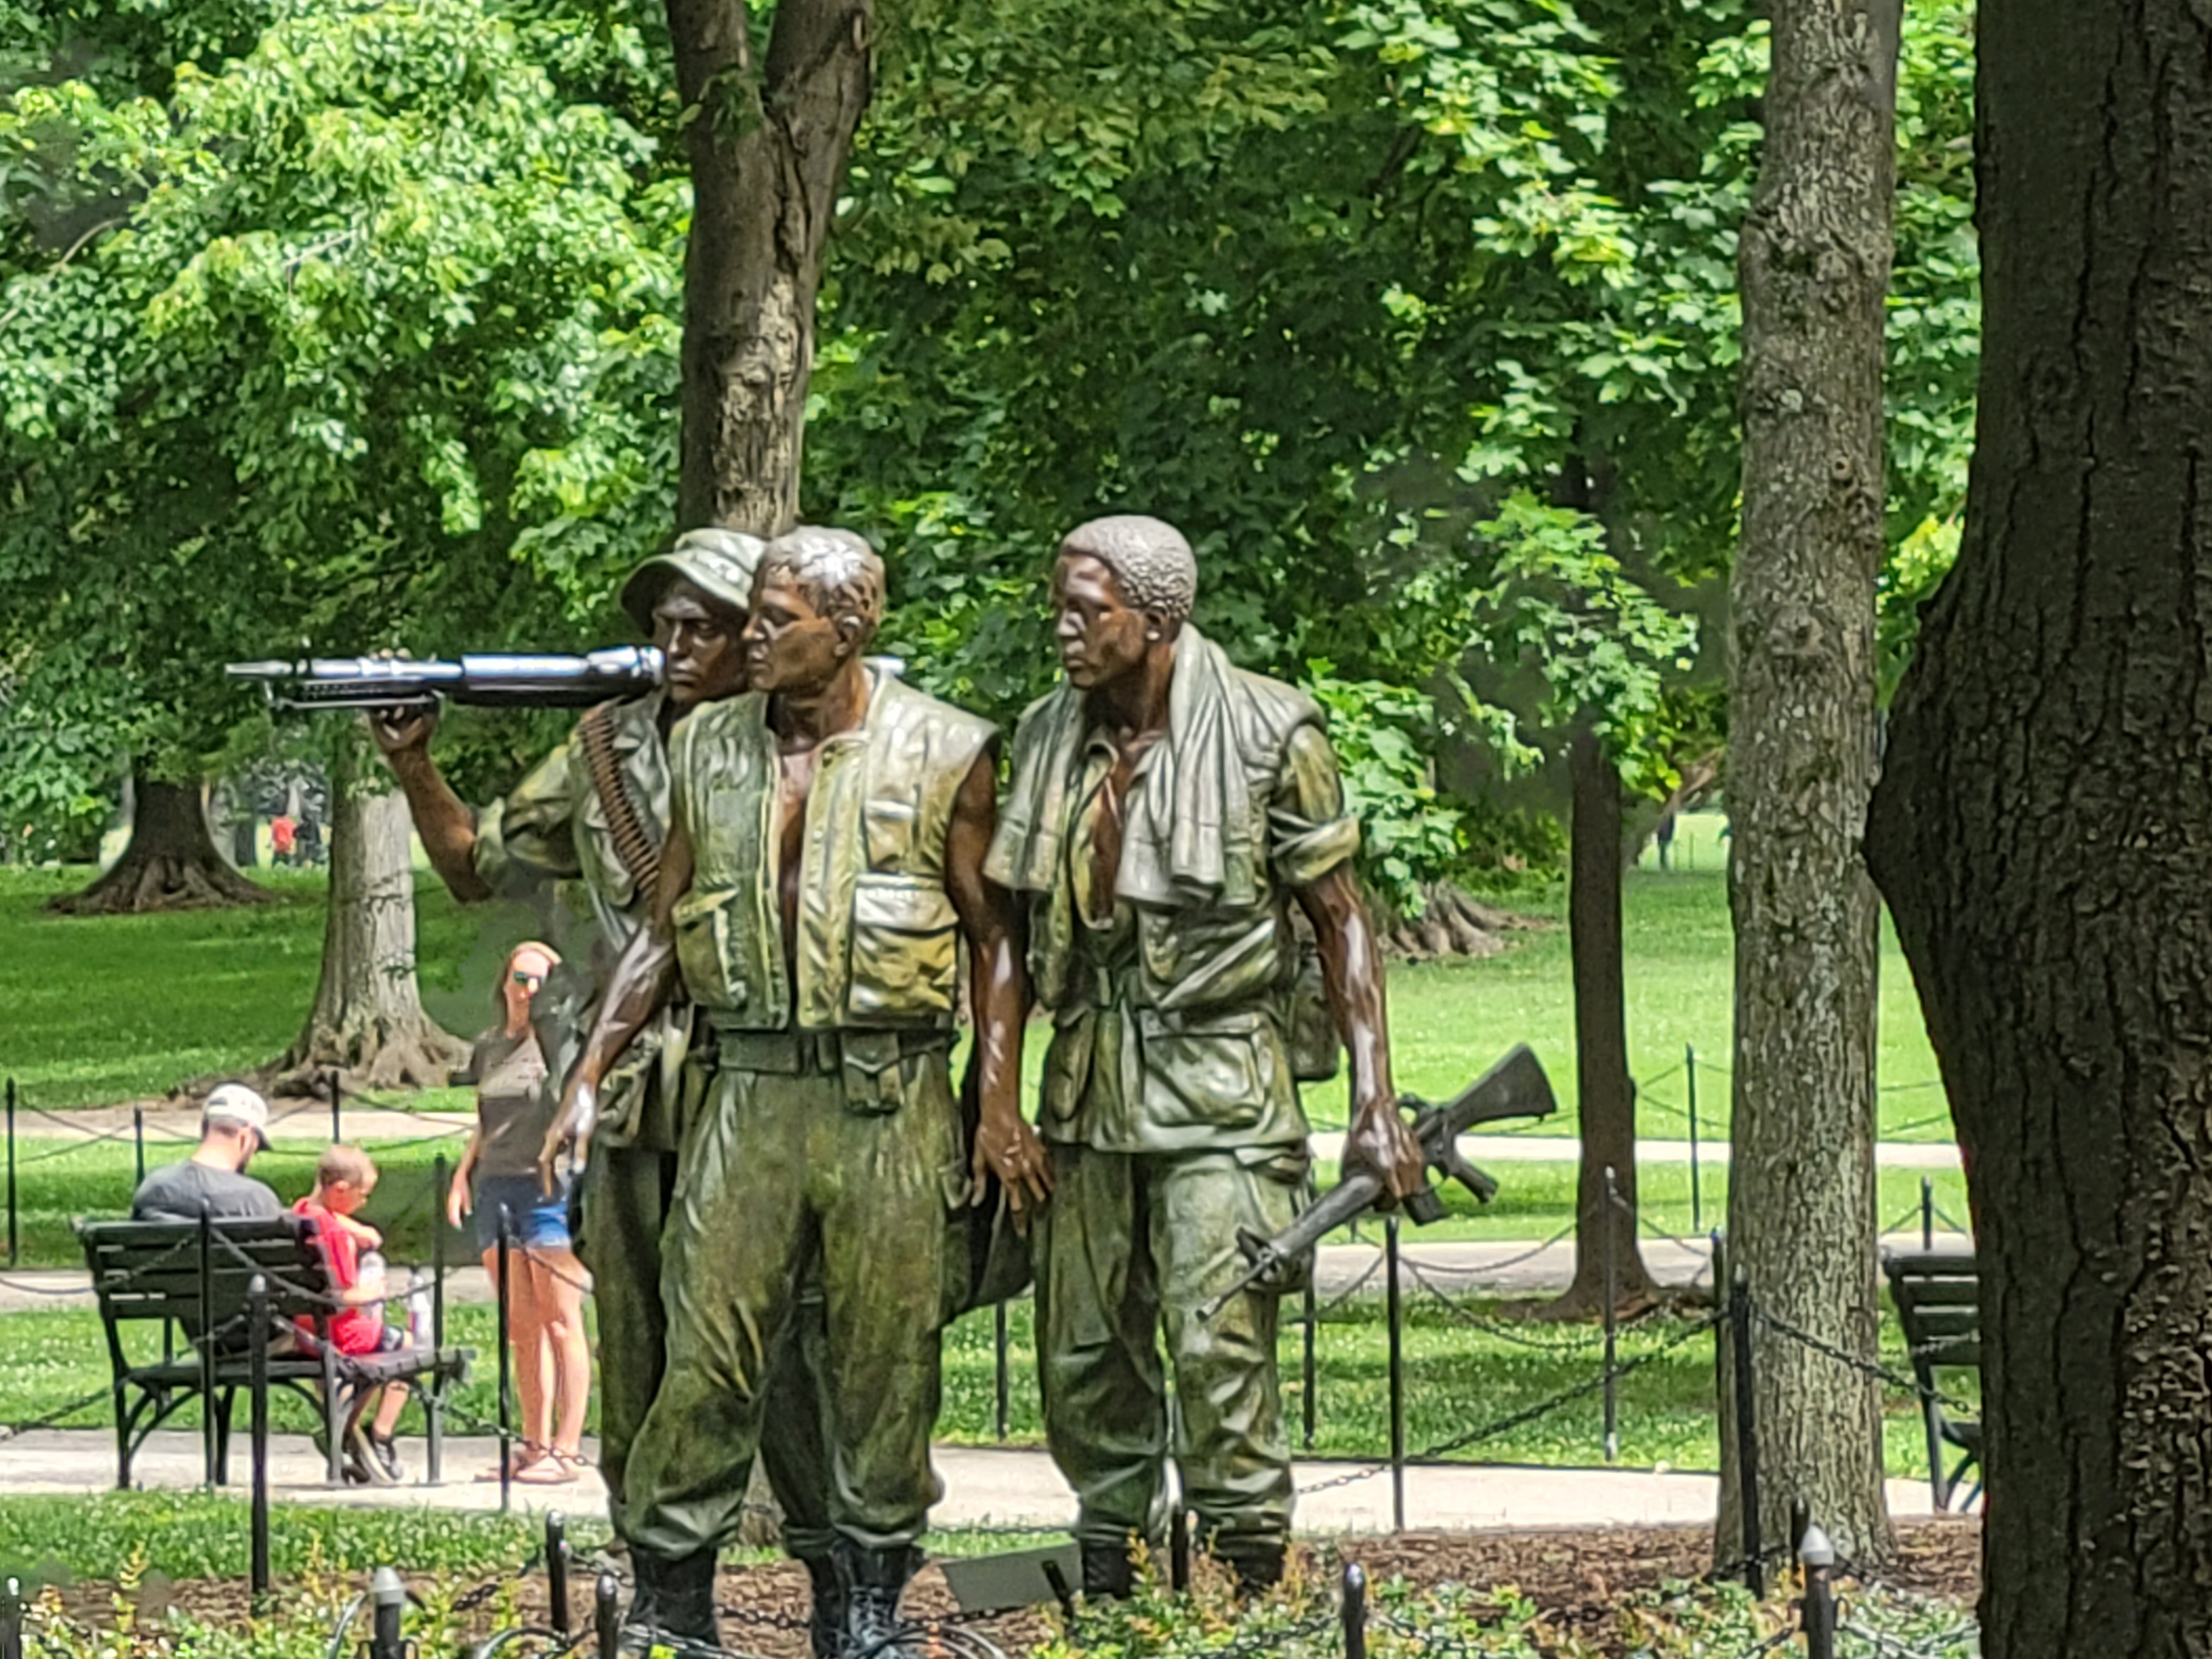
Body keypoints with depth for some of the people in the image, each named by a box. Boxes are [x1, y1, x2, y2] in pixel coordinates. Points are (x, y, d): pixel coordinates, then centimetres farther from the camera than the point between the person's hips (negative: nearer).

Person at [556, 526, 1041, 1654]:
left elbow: (994, 935, 3)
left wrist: (1000, 1102, -4)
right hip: (749, 1088, 2)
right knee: (707, 1351, -3)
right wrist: (589, 1074, 8)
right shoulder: (708, 749, 9)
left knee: (885, 1360, 3)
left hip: (890, 1100, -2)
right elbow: (665, 930, 15)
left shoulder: (942, 755, 0)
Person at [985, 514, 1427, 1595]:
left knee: (1221, 1346, -13)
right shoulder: (1048, 739, 7)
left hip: (1218, 1087, -5)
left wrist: (1374, 1104, -7)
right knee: (1083, 1356, 7)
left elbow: (1340, 923, -2)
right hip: (1087, 1089, 5)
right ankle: (1107, 1578, 18)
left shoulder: (1269, 737, -7)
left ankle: (1250, 1587, -7)